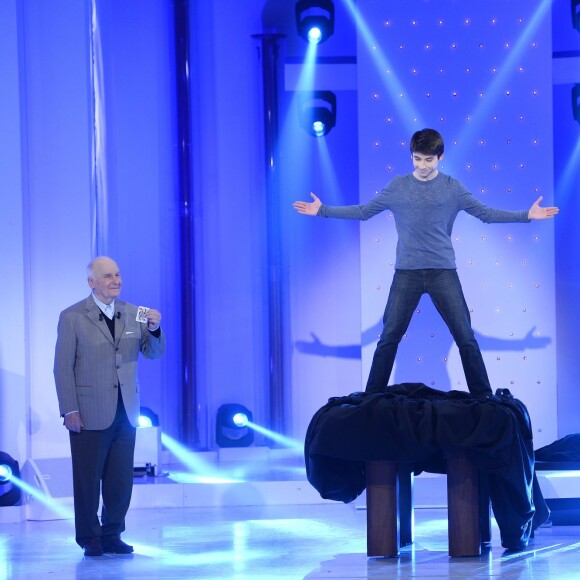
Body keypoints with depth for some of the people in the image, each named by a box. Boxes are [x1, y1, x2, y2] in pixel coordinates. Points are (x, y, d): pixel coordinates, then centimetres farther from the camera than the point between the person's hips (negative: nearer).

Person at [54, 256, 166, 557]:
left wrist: (154, 329, -14)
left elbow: (153, 353, 7)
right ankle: (90, 539, 14)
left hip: (125, 412, 4)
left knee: (121, 480, 6)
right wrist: (69, 410, -11)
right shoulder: (72, 317, -4)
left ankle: (112, 535, 17)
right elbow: (63, 367, -5)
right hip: (89, 414, -4)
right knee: (88, 479, 3)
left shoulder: (133, 314, 9)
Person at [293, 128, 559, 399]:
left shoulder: (453, 188, 3)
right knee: (389, 337, 2)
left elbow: (486, 213, 8)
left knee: (465, 337, -2)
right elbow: (363, 211, 11)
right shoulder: (397, 187, 4)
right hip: (407, 273, 1)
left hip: (443, 272, -1)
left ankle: (483, 396, 7)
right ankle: (373, 395, 12)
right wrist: (323, 210, 6)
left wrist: (527, 215, 1)